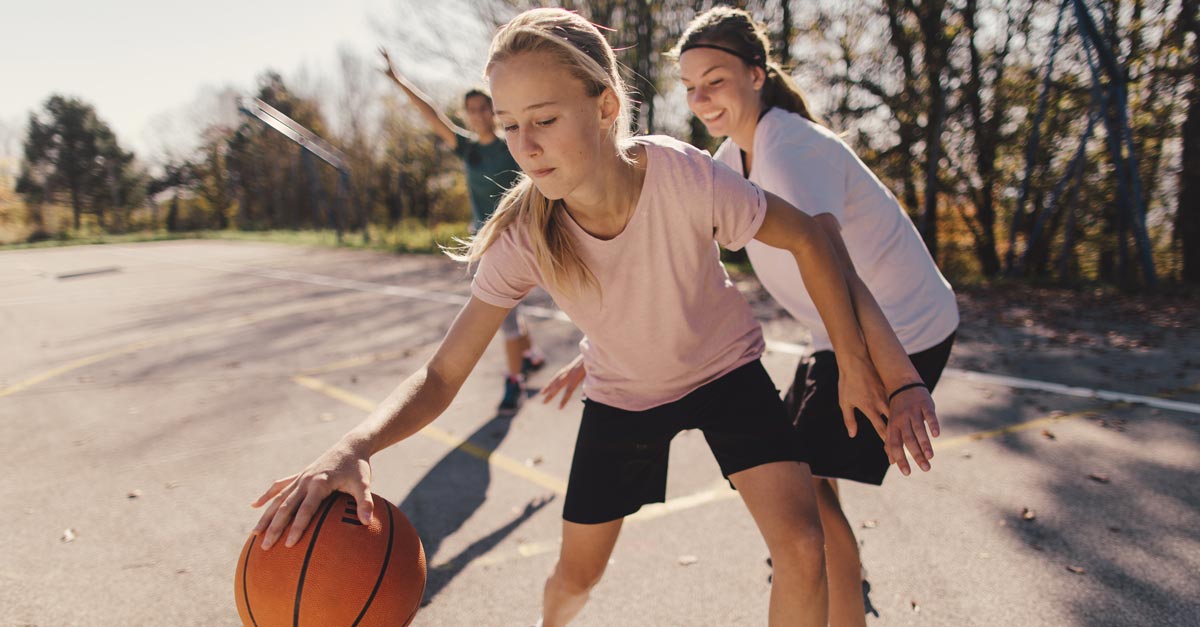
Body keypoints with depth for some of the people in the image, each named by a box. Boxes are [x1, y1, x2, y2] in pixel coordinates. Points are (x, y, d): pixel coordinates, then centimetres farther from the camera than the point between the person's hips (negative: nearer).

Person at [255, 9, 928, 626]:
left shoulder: (686, 177, -34)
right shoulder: (523, 237, -28)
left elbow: (806, 238, -17)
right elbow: (442, 377, -27)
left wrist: (853, 362, -13)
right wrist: (354, 448, -47)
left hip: (723, 367, -1)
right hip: (623, 395, 1)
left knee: (802, 547, -17)